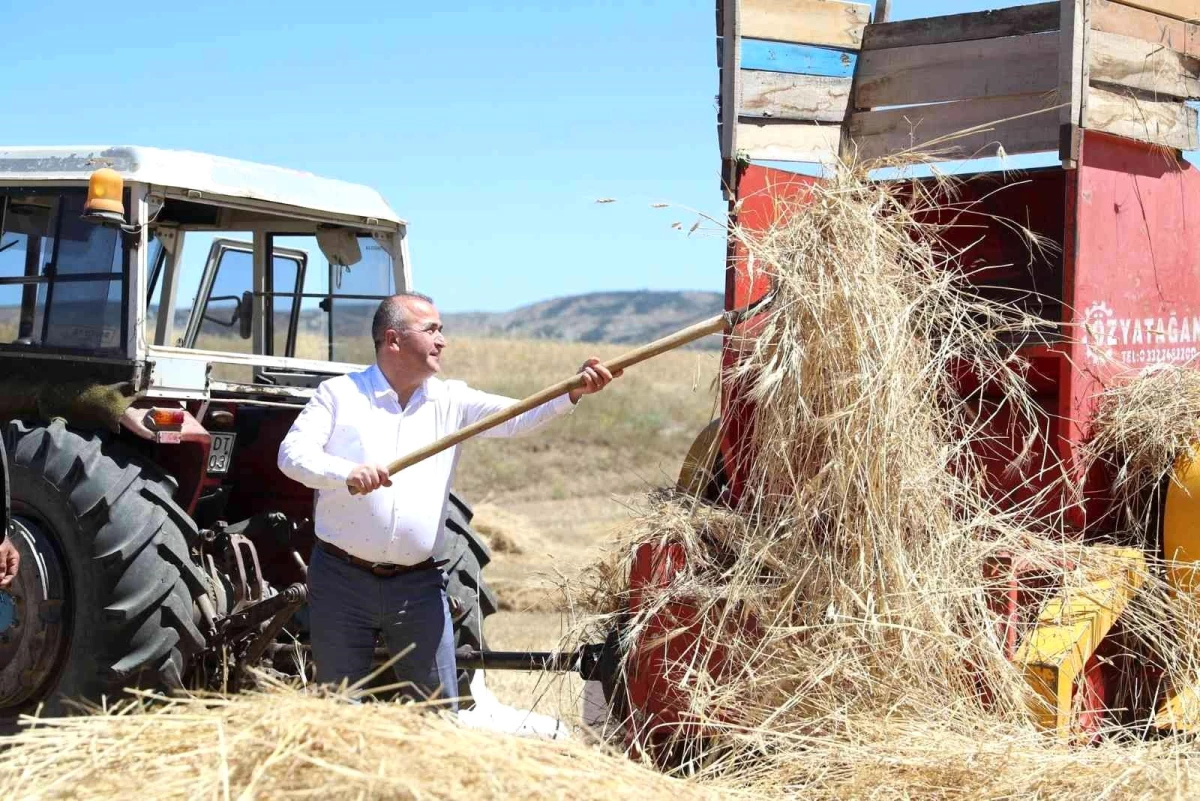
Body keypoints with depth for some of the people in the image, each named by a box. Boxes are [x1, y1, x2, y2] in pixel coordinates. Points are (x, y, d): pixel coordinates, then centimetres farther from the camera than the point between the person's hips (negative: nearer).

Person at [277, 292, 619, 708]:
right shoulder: (339, 394, 0)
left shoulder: (450, 401, 7)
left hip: (418, 585, 2)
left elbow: (516, 418, -7)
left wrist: (572, 394, -25)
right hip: (341, 580, -2)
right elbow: (292, 453, -11)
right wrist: (348, 472, -30)